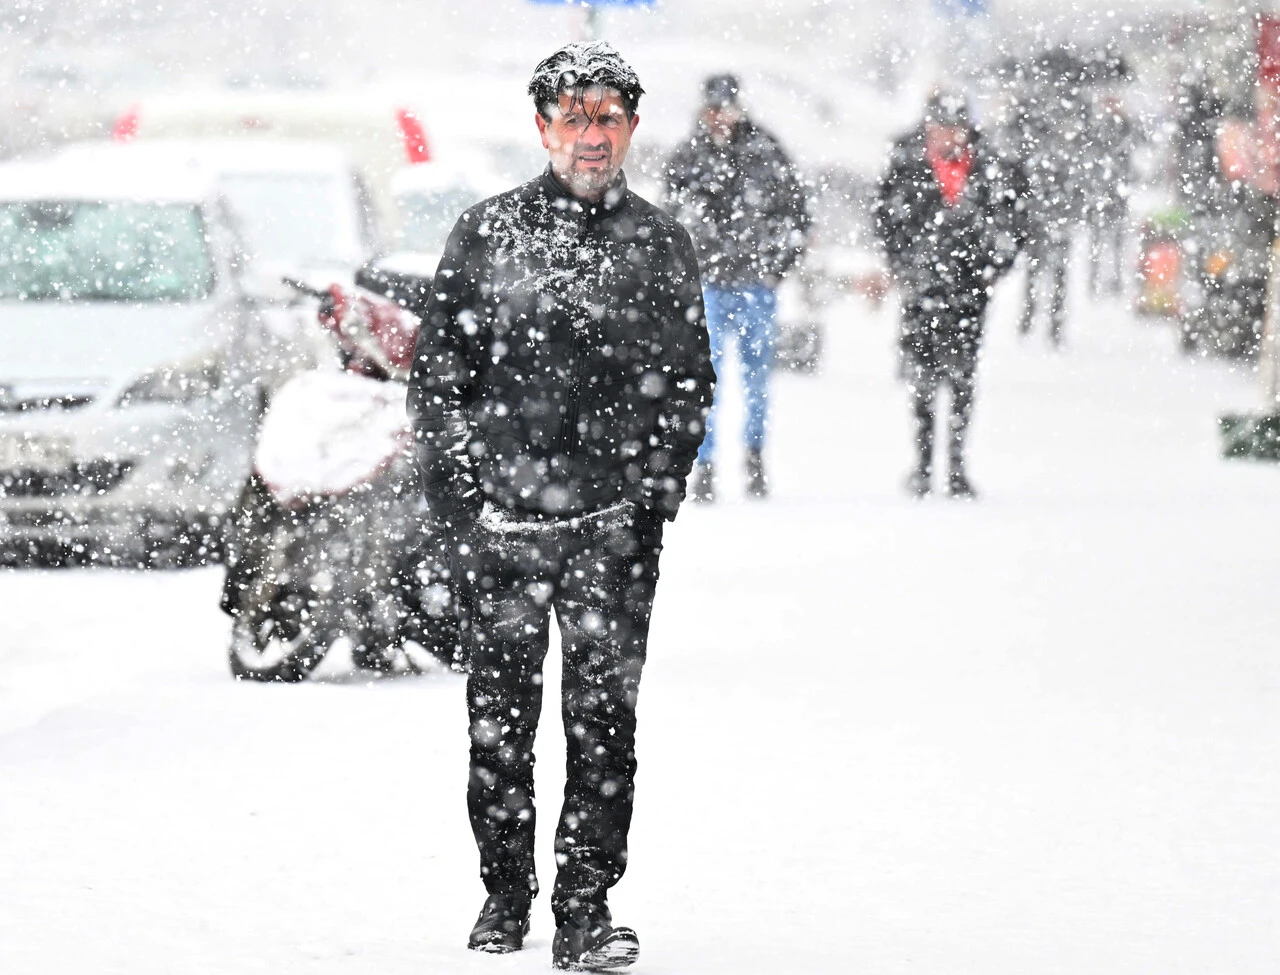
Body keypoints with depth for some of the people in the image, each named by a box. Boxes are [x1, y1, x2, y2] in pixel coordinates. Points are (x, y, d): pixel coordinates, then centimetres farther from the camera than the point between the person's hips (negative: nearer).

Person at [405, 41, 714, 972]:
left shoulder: (660, 246, 8)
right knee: (500, 716, 7)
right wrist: (455, 493, -1)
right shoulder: (487, 233, 7)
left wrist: (657, 492, 0)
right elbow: (438, 371, 7)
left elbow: (688, 383, 11)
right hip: (501, 517, 0)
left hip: (615, 523, 0)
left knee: (604, 714, -4)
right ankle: (505, 893, 19)